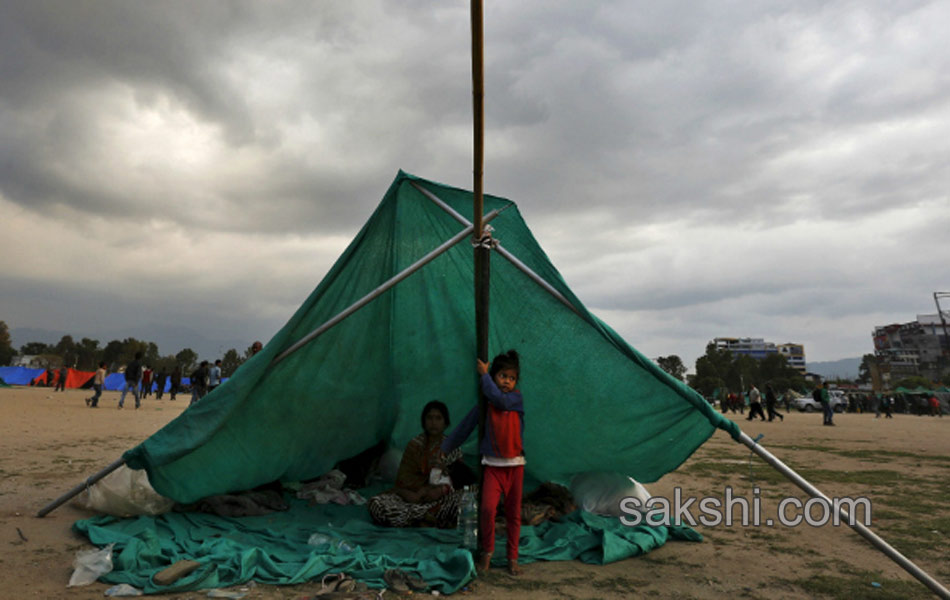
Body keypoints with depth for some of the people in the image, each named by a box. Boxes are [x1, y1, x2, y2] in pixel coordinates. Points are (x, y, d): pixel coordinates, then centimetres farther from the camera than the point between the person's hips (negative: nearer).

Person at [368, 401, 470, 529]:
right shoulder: (415, 445, 6)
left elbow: (459, 479, 0)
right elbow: (404, 478, -2)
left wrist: (442, 490, -20)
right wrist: (427, 488, -17)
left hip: (442, 498, -1)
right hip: (414, 495, 1)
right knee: (376, 504, -26)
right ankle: (431, 519, -25)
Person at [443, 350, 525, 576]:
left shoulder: (516, 398, 0)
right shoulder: (484, 404, 3)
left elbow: (500, 400, -21)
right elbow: (465, 427, 10)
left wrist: (484, 375, -12)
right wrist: (445, 448, 11)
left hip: (515, 464, 0)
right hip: (492, 465, 0)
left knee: (514, 512, 7)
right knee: (487, 508, -15)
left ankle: (512, 557, 23)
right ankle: (487, 551, 9)